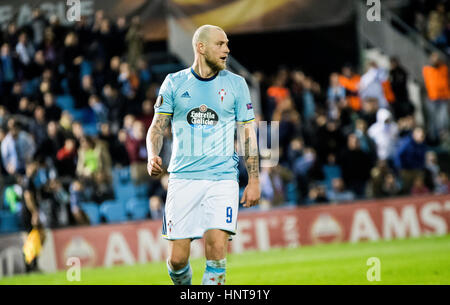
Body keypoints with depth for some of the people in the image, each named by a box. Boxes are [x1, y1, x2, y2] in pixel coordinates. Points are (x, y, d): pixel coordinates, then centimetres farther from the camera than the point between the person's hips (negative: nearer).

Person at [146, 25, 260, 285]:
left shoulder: (236, 84, 7)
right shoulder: (174, 83, 6)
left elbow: (248, 133, 8)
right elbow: (158, 127, 8)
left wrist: (254, 181, 2)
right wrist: (153, 157, -13)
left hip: (222, 178, 0)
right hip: (183, 177, 0)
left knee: (217, 249, -17)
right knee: (177, 259, -3)